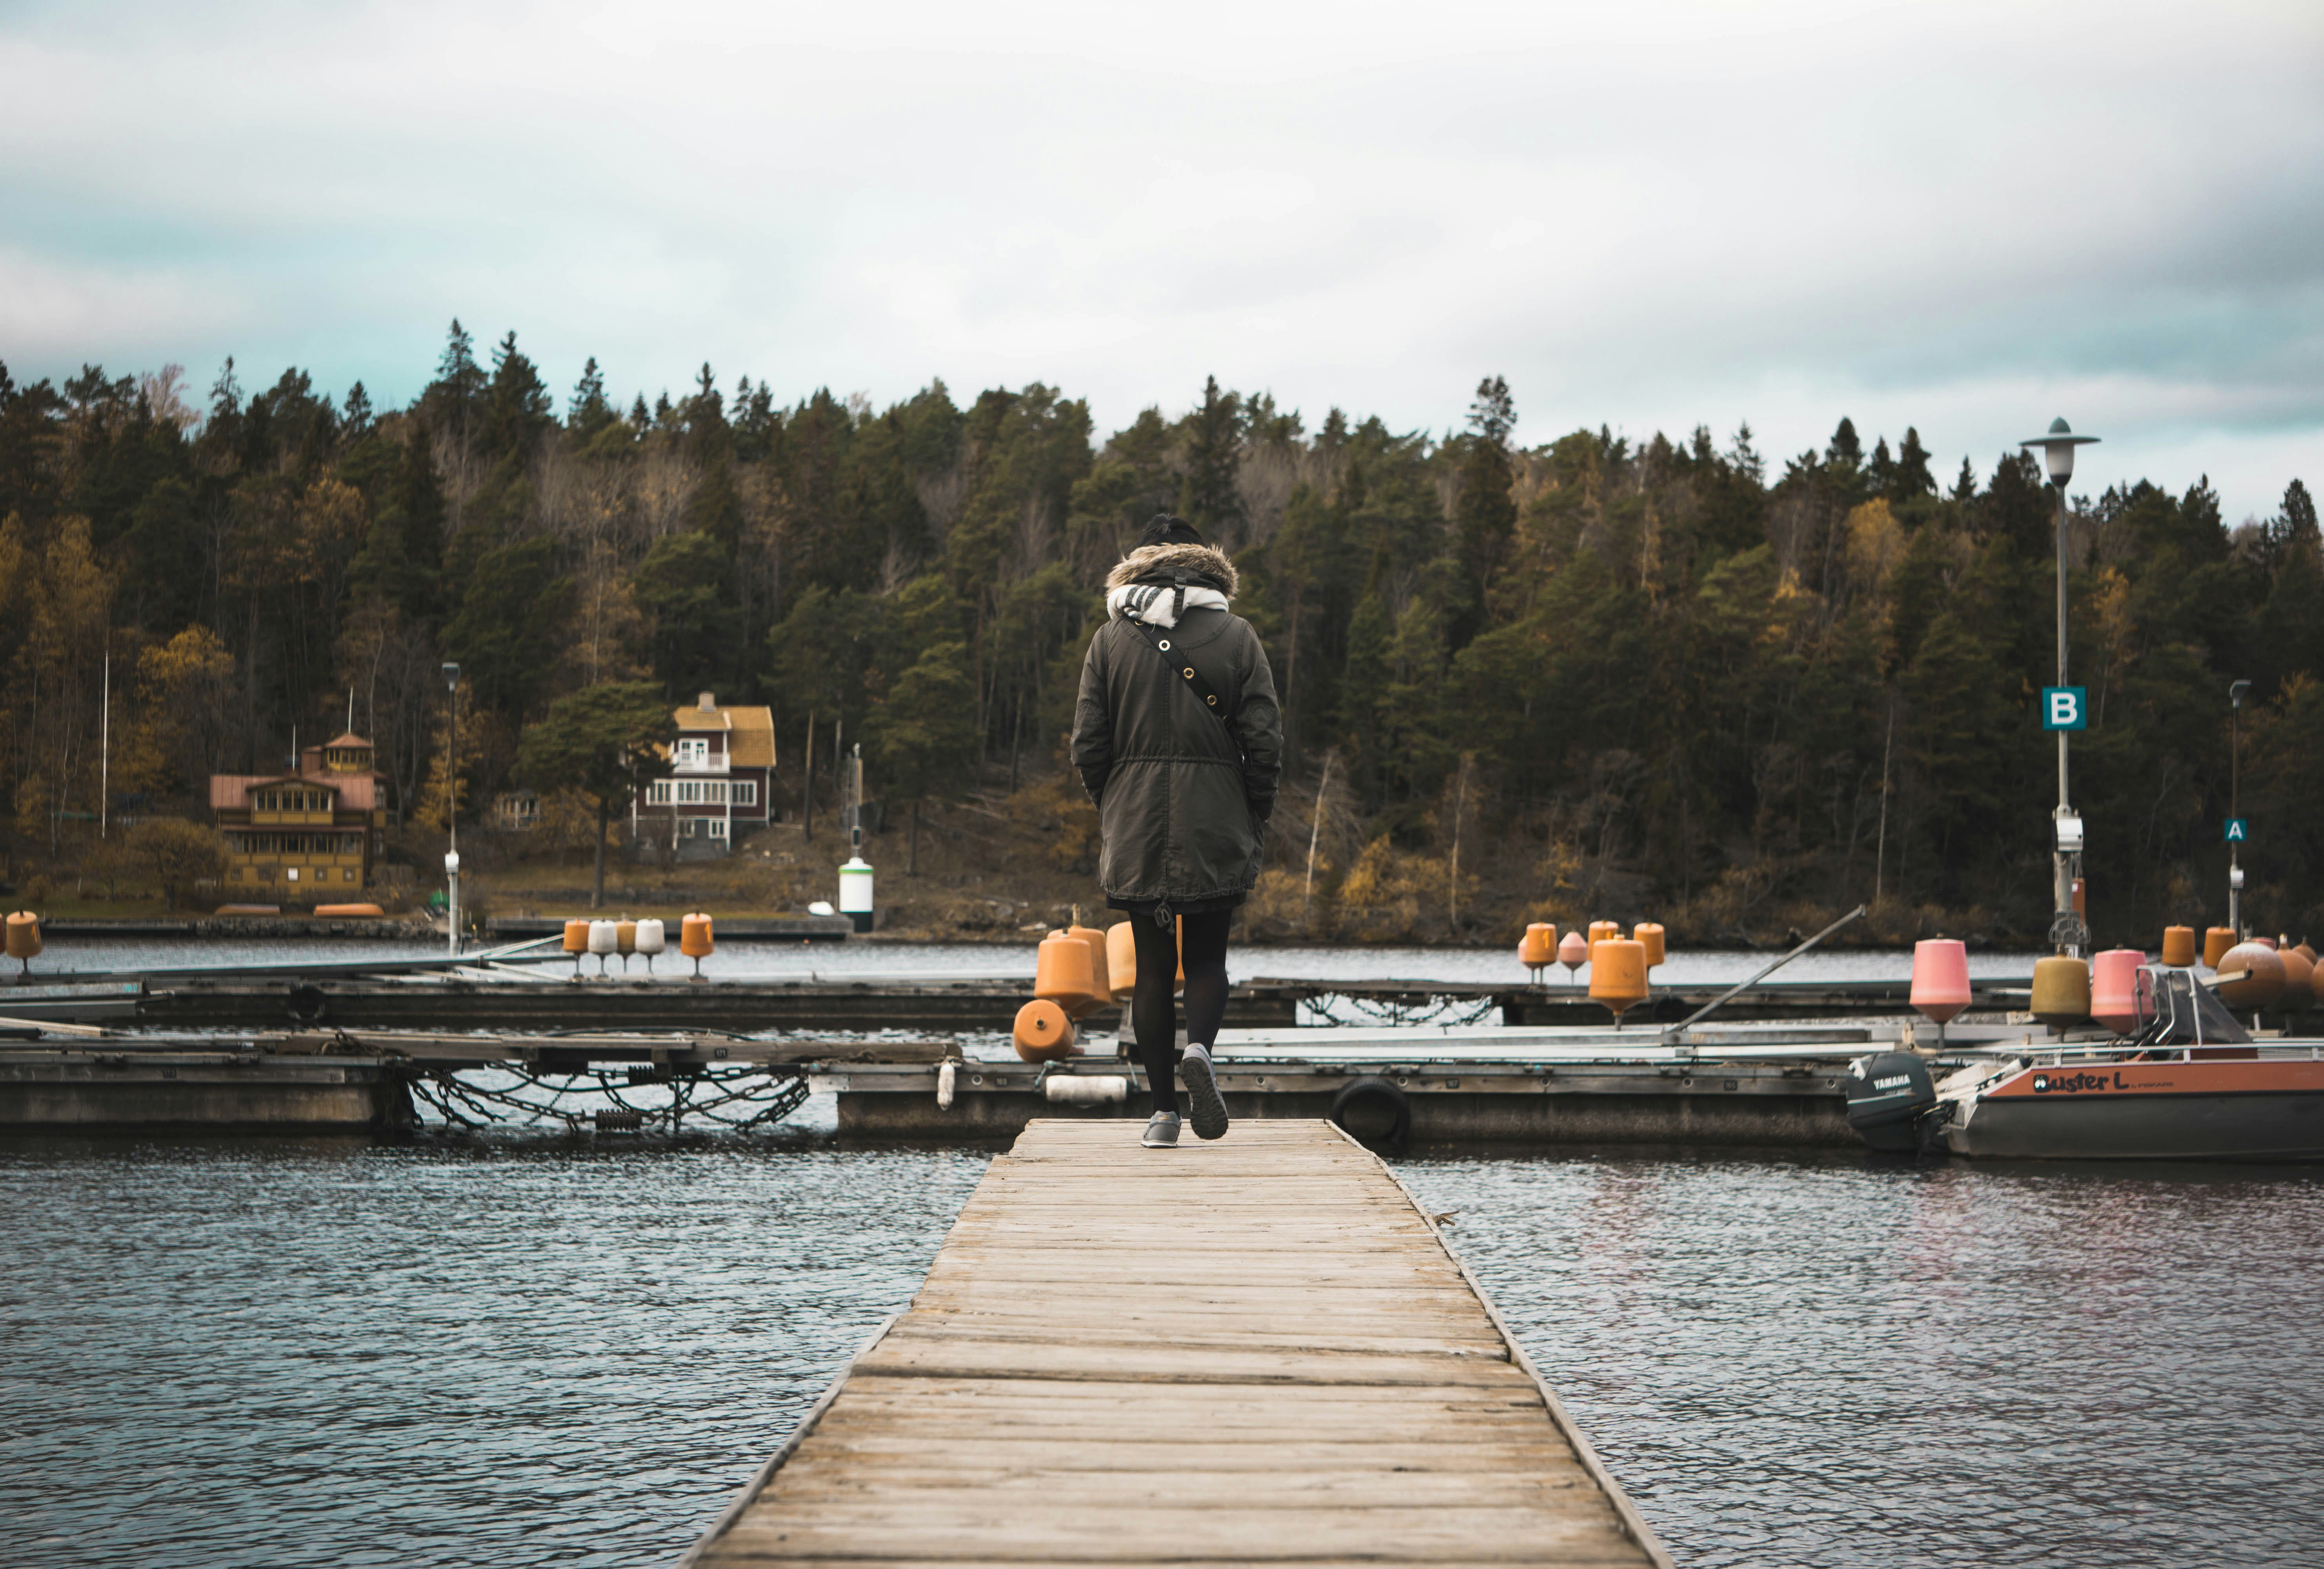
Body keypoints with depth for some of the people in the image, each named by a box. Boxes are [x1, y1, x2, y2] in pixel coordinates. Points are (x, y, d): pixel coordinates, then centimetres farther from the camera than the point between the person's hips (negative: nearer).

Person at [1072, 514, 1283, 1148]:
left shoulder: (1111, 640, 3)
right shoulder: (1236, 636, 1)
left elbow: (1088, 745, -1)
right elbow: (1263, 741, -4)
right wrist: (1255, 821, 6)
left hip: (1136, 831, 1)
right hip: (1217, 831, -1)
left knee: (1152, 965, 8)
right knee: (1207, 956, 12)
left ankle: (1164, 1108, 4)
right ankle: (1200, 1048, -17)